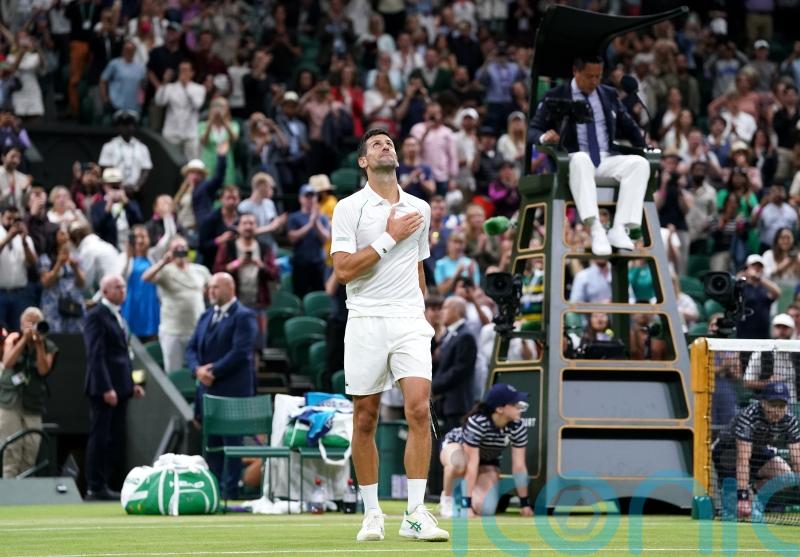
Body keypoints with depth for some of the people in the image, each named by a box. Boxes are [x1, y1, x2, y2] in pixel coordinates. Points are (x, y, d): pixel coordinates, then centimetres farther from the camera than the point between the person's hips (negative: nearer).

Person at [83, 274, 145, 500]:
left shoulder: (117, 316, 18)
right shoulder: (96, 316, -9)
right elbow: (96, 355, -16)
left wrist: (132, 384, 14)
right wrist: (106, 388, -21)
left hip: (120, 388, 9)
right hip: (104, 388, -9)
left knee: (116, 440, 8)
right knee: (100, 438, -3)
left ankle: (103, 484, 14)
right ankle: (95, 487, 1)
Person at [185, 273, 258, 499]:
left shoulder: (243, 317, -6)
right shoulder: (206, 316, 18)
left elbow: (240, 351, -16)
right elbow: (191, 347, 14)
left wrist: (214, 371, -16)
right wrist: (197, 369, -6)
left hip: (232, 390, -7)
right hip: (208, 389, 7)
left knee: (231, 441, -4)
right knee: (211, 441, 8)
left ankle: (229, 490, -4)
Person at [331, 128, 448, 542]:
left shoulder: (419, 209, 14)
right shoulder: (349, 208, 0)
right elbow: (343, 269, -11)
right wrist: (390, 237, -11)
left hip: (410, 321, 2)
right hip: (366, 322, -2)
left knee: (419, 409, -13)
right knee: (365, 420, 2)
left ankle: (415, 514, -13)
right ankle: (371, 514, 12)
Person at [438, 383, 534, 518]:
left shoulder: (518, 427, -26)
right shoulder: (477, 422, -38)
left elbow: (519, 466, -19)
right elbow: (472, 465, -38)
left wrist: (525, 503, -16)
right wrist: (467, 505, -39)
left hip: (487, 462, 4)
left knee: (485, 509, -20)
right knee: (459, 462, -42)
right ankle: (447, 497, -12)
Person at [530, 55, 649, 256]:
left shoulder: (609, 95, 19)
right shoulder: (555, 97, 7)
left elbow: (628, 126, 26)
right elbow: (533, 130, 4)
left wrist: (645, 147, 7)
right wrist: (544, 137, -21)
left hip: (606, 160, 4)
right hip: (573, 160, -4)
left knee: (639, 163, -26)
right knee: (581, 160, -41)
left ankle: (619, 230, -34)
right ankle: (595, 230, -49)